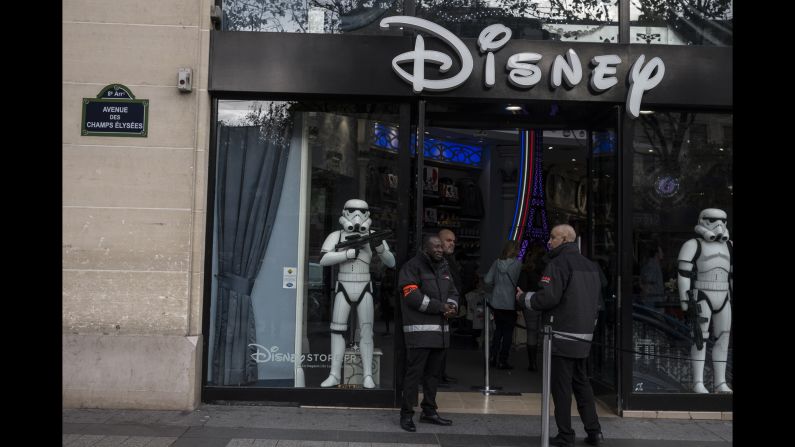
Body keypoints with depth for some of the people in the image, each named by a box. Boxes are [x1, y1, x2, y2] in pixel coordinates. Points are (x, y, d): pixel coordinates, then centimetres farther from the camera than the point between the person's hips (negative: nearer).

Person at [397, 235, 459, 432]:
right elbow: (412, 296, -17)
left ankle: (429, 411, 26)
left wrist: (451, 306, -4)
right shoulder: (412, 267, -8)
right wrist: (440, 307, -14)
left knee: (433, 373, 15)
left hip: (440, 330, 8)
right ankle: (406, 414, 2)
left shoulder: (443, 268, 17)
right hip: (419, 330, -8)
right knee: (414, 372, -6)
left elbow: (453, 292, 19)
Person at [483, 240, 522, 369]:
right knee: (508, 332, 6)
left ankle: (493, 357, 17)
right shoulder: (518, 264, -11)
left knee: (498, 329, 17)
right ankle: (502, 361, 8)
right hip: (510, 303, -4)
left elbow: (487, 280, -2)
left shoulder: (497, 262, 0)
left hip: (496, 302, 4)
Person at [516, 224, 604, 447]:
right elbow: (595, 301, 18)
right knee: (582, 384, 18)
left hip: (562, 335, -8)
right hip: (584, 336, 8)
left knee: (561, 386, 0)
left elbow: (548, 297, -20)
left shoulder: (558, 263, -13)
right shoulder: (590, 265, 13)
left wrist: (524, 297, -4)